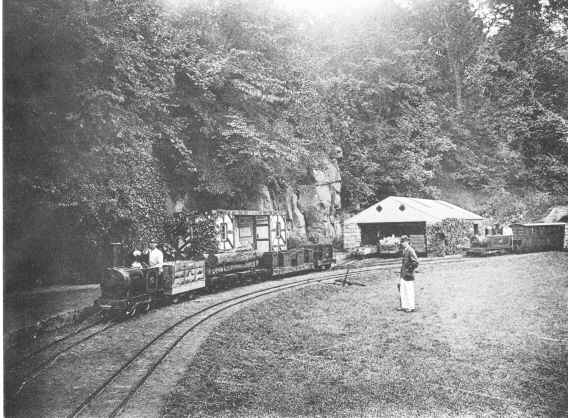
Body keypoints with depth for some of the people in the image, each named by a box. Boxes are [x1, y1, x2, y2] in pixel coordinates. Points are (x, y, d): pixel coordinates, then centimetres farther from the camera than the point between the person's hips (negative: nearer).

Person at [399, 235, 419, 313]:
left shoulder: (410, 250, -16)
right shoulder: (404, 250, 11)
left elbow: (415, 262, -20)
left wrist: (409, 270, -16)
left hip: (408, 275, -9)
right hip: (403, 274, 9)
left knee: (409, 291, 1)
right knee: (402, 290, 14)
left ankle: (411, 307, 12)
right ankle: (404, 306, 25)